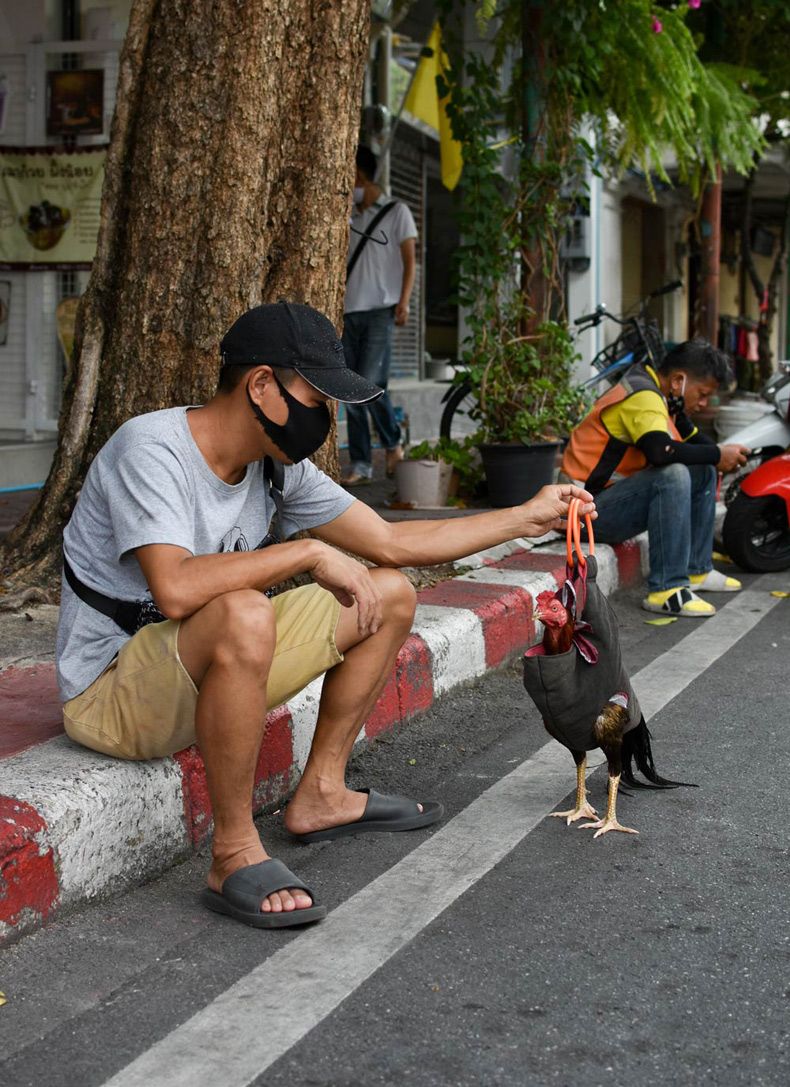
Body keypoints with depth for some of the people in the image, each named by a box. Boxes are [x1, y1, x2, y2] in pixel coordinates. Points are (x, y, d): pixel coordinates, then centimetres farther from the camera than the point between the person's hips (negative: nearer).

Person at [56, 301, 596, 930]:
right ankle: (235, 854, -25)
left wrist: (529, 517, 9)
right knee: (244, 614, -40)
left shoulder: (279, 466, 1)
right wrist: (311, 554, -32)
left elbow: (392, 544, 9)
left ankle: (322, 793, 13)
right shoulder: (151, 451, -23)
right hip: (111, 694, -8)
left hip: (204, 672, 9)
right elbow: (175, 589, -39)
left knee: (390, 596, 8)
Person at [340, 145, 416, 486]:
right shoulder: (350, 218, 18)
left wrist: (403, 301, -9)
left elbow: (409, 261, 2)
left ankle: (393, 443, 8)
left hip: (380, 309, -5)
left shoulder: (396, 212, 5)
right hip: (350, 311, 5)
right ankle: (360, 464, 4)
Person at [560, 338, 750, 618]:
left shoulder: (661, 396, 12)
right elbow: (661, 451, -36)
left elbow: (694, 440, 18)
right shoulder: (641, 396, -20)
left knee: (704, 473, 9)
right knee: (673, 475, -32)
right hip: (590, 508, -11)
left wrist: (723, 456, -3)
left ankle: (696, 571, 14)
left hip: (617, 494, 11)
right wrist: (717, 455, -23)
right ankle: (665, 590, -30)